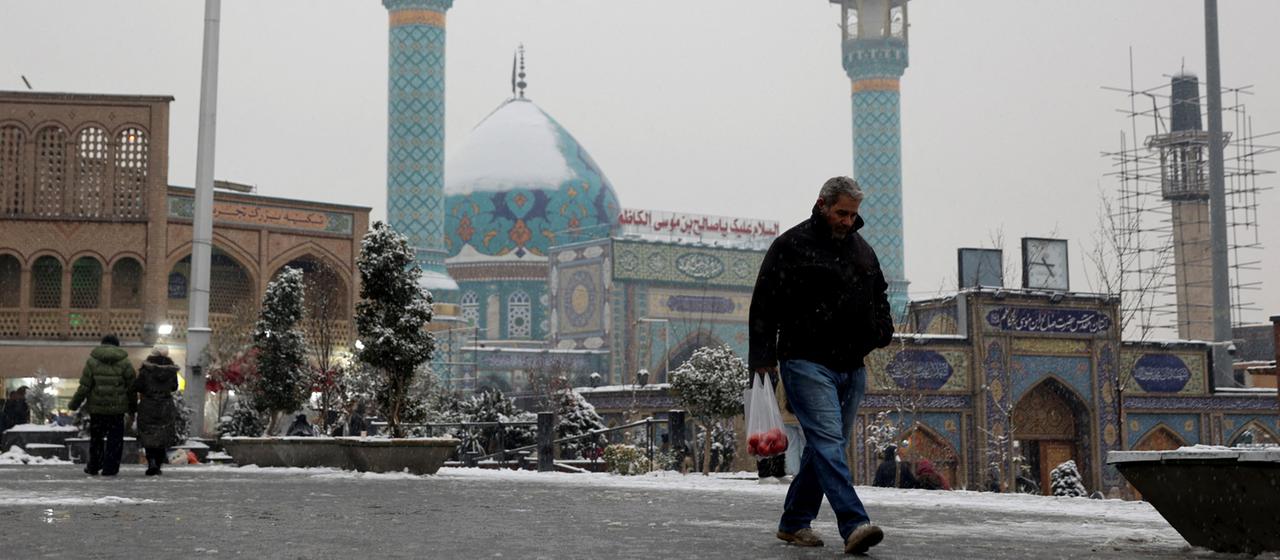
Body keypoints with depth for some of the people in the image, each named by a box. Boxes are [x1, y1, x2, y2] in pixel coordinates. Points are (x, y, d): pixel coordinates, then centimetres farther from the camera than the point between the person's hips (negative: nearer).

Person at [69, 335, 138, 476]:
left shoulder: (92, 361, -2)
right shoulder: (124, 362, -1)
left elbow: (84, 386, -5)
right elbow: (131, 388, 2)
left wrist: (74, 404, 4)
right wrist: (133, 408, 13)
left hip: (96, 407, 1)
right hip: (117, 408, -1)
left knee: (96, 438, 14)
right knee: (115, 438, 6)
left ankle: (93, 467, 21)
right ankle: (109, 468, 2)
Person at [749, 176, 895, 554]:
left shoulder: (862, 250, 17)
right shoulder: (792, 245, -4)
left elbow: (879, 294, 29)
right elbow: (764, 303, -6)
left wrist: (883, 328, 10)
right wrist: (762, 355, -12)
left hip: (851, 367, 8)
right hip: (807, 363, -7)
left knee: (825, 447, 11)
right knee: (828, 442, -17)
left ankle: (794, 523, 22)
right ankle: (854, 526, -26)